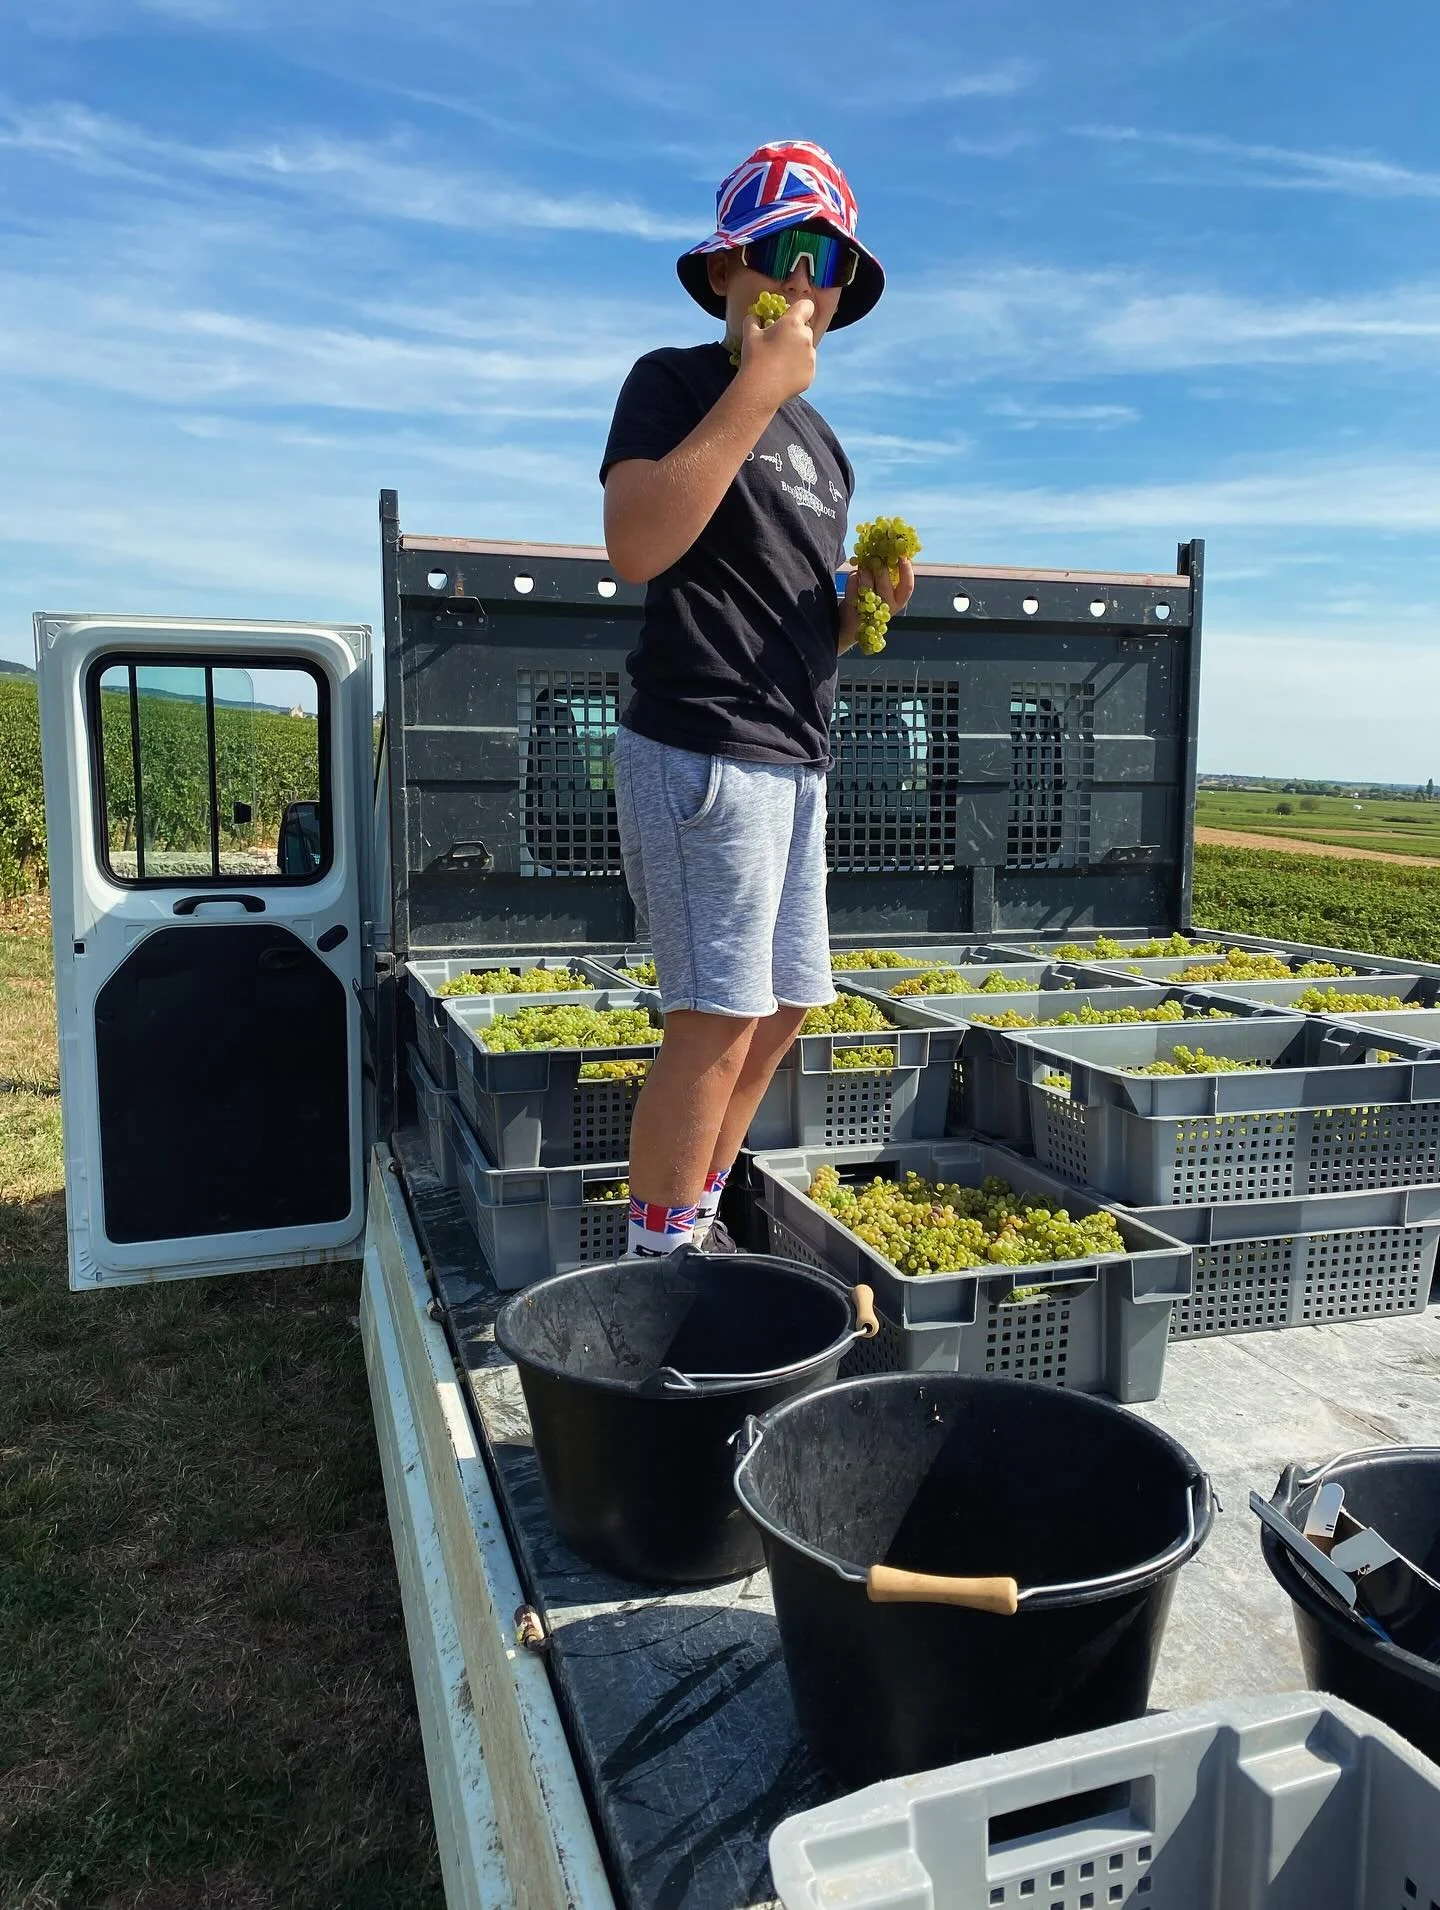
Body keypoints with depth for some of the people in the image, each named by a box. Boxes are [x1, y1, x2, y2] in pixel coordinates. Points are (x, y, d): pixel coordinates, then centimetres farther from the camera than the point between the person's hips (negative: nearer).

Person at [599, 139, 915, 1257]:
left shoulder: (821, 440, 21)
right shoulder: (677, 381, -2)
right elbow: (636, 545, -21)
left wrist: (864, 602, 3)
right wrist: (758, 386, -17)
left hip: (796, 757, 9)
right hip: (703, 750, -9)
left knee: (784, 1012, 12)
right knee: (720, 1018, -10)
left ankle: (696, 1223, 26)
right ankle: (657, 1267, 4)